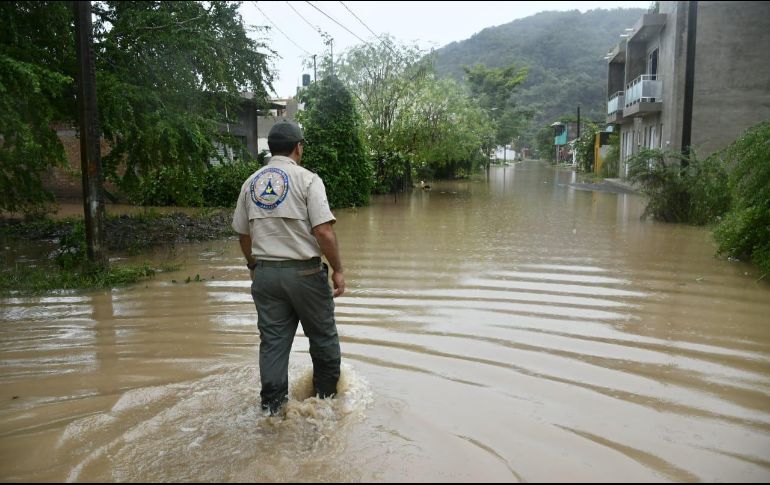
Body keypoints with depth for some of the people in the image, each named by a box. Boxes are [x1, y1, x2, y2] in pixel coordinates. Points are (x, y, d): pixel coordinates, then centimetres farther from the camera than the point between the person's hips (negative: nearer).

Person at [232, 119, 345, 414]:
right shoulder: (307, 180, -8)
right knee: (323, 337, 13)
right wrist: (337, 269, -8)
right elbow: (323, 231, -17)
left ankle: (272, 406, 16)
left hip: (265, 272, 5)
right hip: (304, 272, -4)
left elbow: (243, 234, 13)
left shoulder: (251, 183, 8)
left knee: (272, 341, 11)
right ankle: (328, 396, 26)